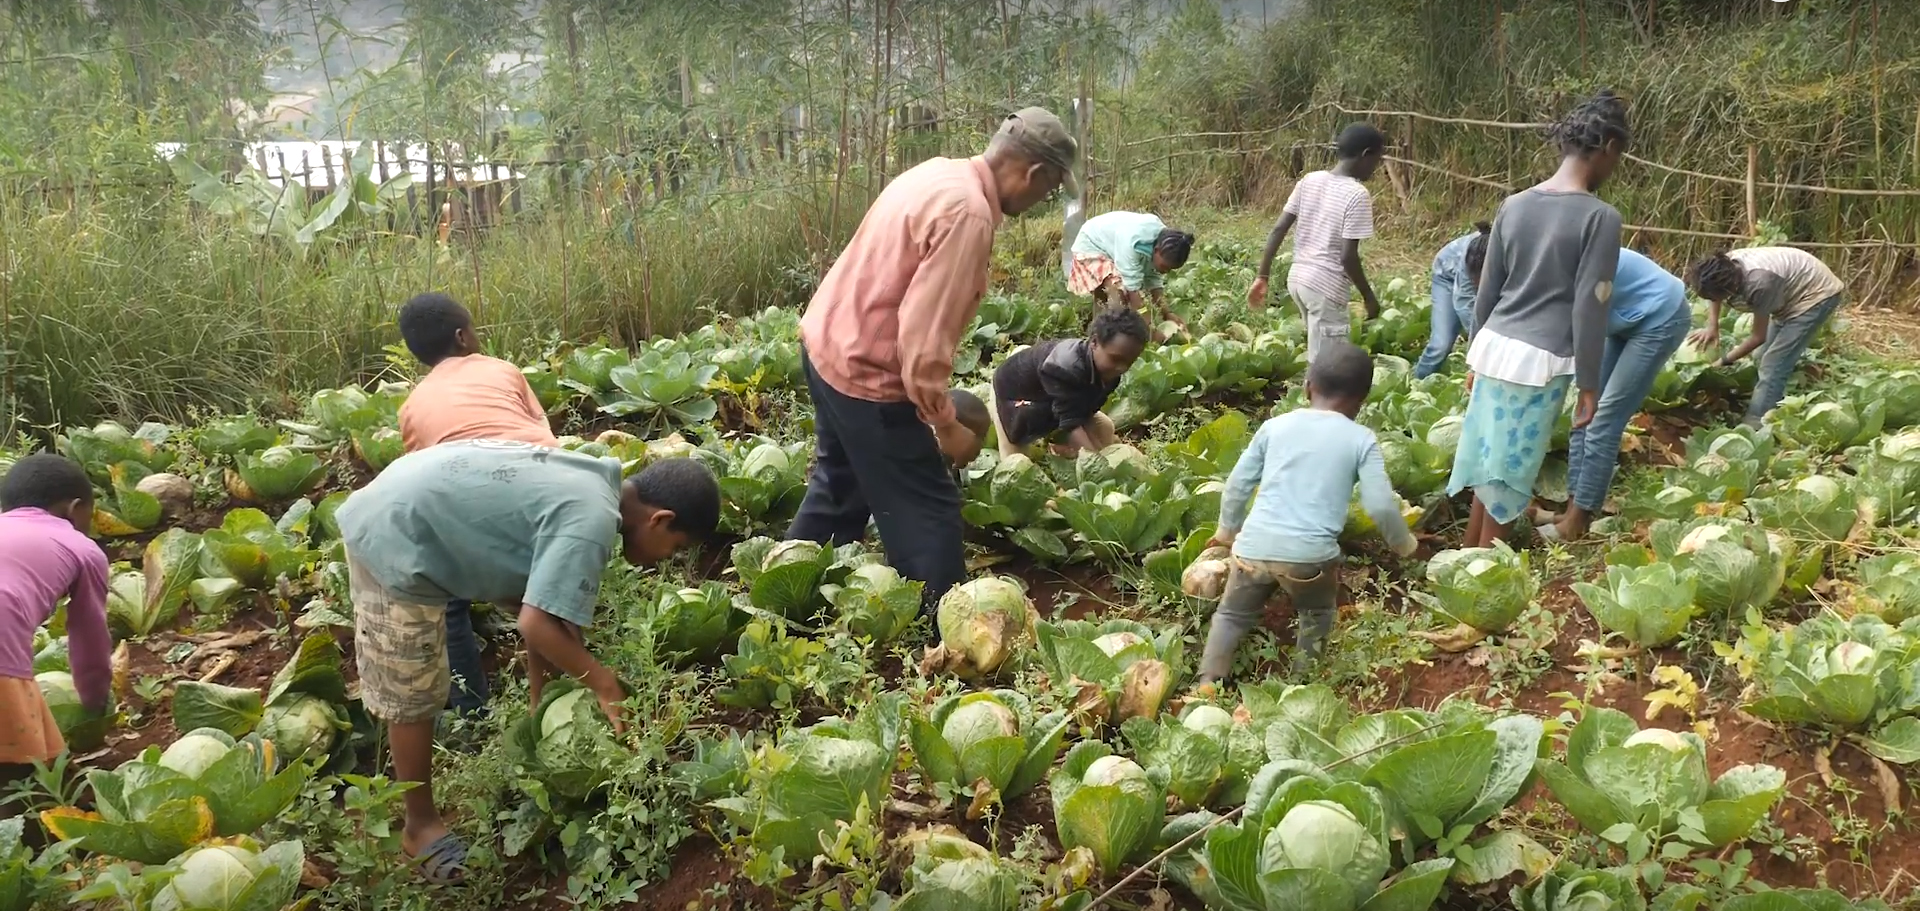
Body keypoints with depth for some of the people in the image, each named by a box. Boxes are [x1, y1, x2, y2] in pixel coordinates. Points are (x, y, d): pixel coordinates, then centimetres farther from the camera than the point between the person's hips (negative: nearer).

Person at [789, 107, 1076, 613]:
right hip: (866, 369, -10)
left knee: (840, 489, 25)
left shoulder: (940, 174, 6)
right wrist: (946, 424, -16)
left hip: (828, 343, 10)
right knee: (927, 510, 2)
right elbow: (923, 336, -27)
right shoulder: (967, 213, -24)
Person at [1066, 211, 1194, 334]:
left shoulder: (1163, 240, -19)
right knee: (1118, 291, -28)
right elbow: (1133, 288, -41)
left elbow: (1154, 281, -12)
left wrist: (1167, 313, -23)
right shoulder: (1133, 244, -43)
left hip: (1114, 246, 8)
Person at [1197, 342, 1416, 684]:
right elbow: (1381, 505, 1)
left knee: (1231, 615, 22)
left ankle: (1208, 685, 10)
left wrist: (1227, 528, 33)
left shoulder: (1275, 425, 12)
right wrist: (1404, 543, 19)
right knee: (1316, 617, 27)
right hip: (1310, 553, -2)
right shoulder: (1362, 440, 5)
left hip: (1255, 546, 2)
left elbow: (1238, 483, 17)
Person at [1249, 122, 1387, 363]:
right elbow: (1348, 257, -18)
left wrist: (1263, 276, 9)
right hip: (1327, 287, -8)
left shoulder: (1309, 180, 5)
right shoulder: (1357, 195, -14)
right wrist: (1368, 296, -5)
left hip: (1298, 279, 8)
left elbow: (1279, 229, 4)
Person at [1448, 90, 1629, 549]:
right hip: (1541, 361, -6)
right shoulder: (1600, 217, -11)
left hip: (1495, 348, 6)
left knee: (1489, 465, 18)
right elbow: (1589, 310, -12)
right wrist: (1589, 385, -5)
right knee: (1510, 476, 5)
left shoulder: (1514, 204, 6)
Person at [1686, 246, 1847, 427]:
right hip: (1794, 292, 9)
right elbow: (1712, 291, 8)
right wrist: (1712, 327, -6)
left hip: (1817, 294, -9)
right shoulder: (1727, 266, -19)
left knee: (1774, 363, -14)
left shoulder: (1759, 284, -39)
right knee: (1767, 358, 10)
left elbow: (1759, 336, -23)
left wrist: (1724, 360, -14)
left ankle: (1753, 426, -13)